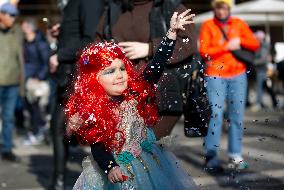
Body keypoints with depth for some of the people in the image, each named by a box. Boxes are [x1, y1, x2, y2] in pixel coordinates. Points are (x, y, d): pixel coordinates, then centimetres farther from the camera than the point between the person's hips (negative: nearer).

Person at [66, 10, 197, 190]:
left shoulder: (136, 91, -5)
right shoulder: (92, 111, -14)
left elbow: (157, 65, -7)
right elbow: (98, 147, -16)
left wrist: (172, 32, -15)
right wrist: (111, 168, -34)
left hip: (149, 160, 4)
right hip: (118, 169, -4)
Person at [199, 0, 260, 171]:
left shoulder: (239, 24, 10)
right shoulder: (208, 26, 3)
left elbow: (255, 45, 7)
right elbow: (204, 51, -7)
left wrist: (240, 41, -9)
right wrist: (227, 47, -12)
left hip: (238, 75, 3)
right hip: (215, 76, -3)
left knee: (237, 116, 2)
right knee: (215, 115, -10)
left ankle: (235, 155, 8)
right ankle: (211, 156, -8)